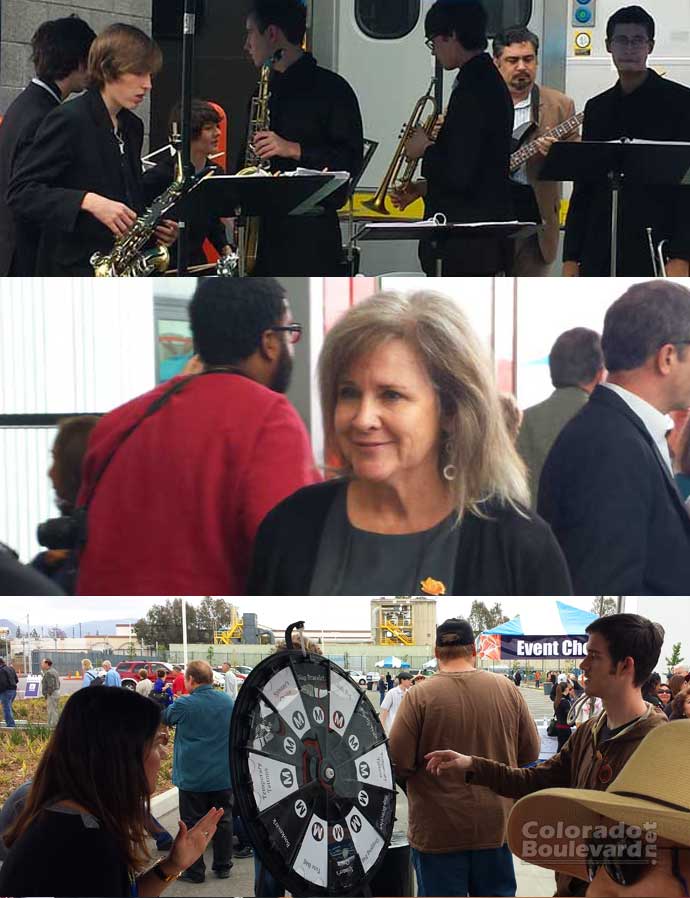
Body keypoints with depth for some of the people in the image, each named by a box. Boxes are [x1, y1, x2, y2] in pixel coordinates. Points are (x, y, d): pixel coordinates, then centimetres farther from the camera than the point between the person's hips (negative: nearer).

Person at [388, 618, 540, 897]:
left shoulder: (419, 697, -14)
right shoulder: (507, 690, -4)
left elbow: (398, 764, -14)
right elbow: (530, 752, 4)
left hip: (438, 832, -3)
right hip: (496, 827, 3)